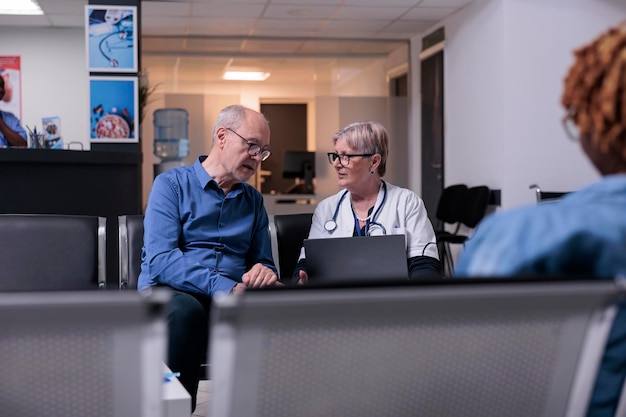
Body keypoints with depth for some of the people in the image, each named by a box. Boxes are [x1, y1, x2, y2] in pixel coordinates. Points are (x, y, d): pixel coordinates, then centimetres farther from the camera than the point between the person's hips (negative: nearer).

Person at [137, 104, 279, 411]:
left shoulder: (253, 200, 18)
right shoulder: (172, 184, 2)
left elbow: (263, 263, 21)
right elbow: (160, 259, -12)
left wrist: (263, 272, -6)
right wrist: (226, 288, -25)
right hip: (169, 292, -3)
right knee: (186, 309, -39)